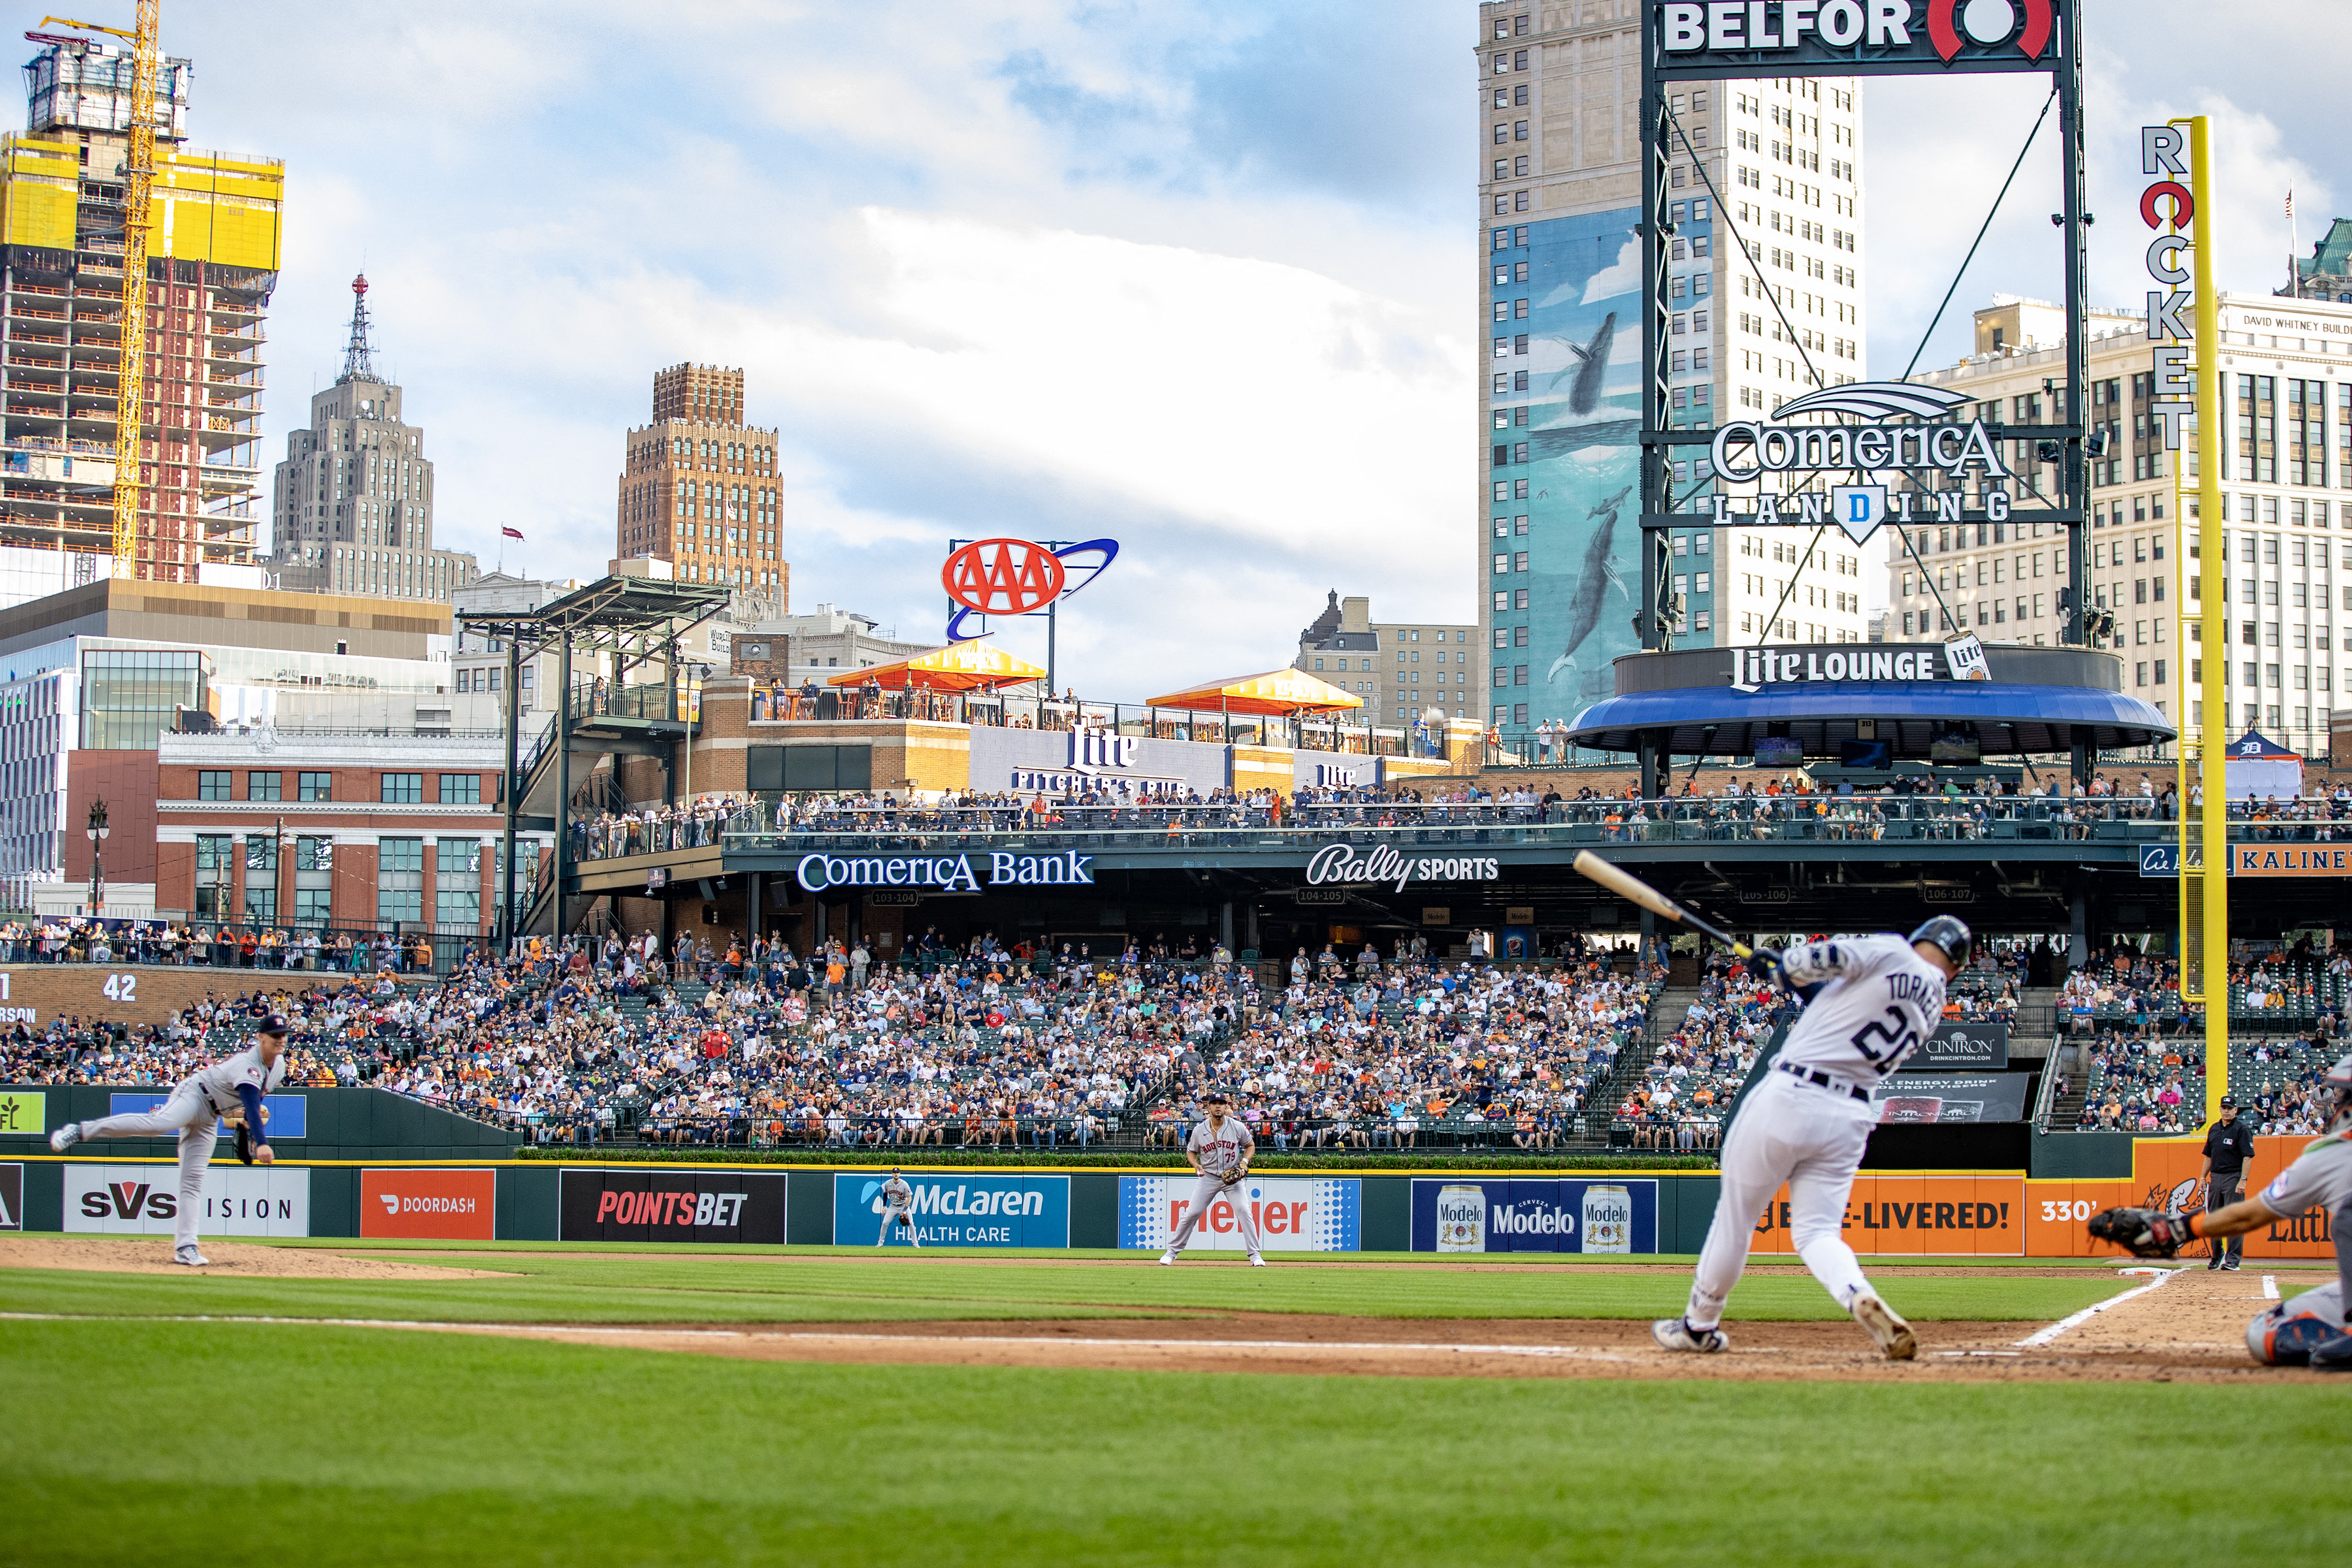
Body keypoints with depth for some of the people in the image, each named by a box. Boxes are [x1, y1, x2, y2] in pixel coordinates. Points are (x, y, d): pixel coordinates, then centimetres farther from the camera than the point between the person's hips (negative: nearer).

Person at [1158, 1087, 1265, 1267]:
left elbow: (1250, 1146, 7)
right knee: (1191, 1214, -2)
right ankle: (1172, 1251, 12)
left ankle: (1255, 1256, -7)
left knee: (1244, 1211, -14)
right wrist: (1196, 1165, -12)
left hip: (1232, 1178, -1)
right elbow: (1190, 1152, 10)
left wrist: (1244, 1163, -10)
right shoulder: (1199, 1130, -4)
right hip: (1208, 1177, 1)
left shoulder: (1237, 1127, -7)